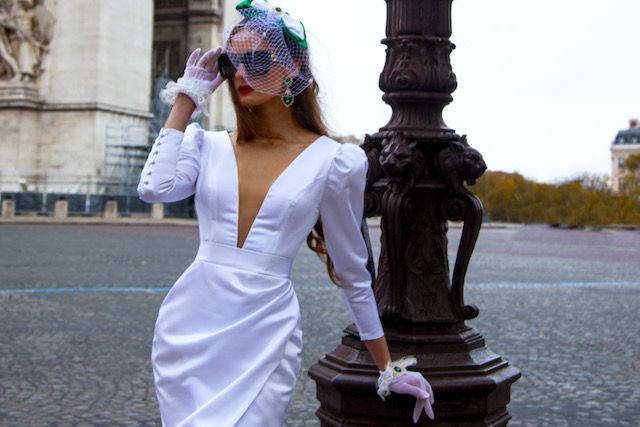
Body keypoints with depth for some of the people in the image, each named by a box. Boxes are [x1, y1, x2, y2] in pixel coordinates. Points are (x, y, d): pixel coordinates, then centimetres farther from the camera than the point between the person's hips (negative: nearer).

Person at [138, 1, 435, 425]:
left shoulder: (333, 161, -4)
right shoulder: (207, 145, 5)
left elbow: (353, 273, 4)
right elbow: (154, 187, -16)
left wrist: (388, 368, 9)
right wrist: (187, 97, -4)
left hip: (265, 337, -3)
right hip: (189, 327, 3)